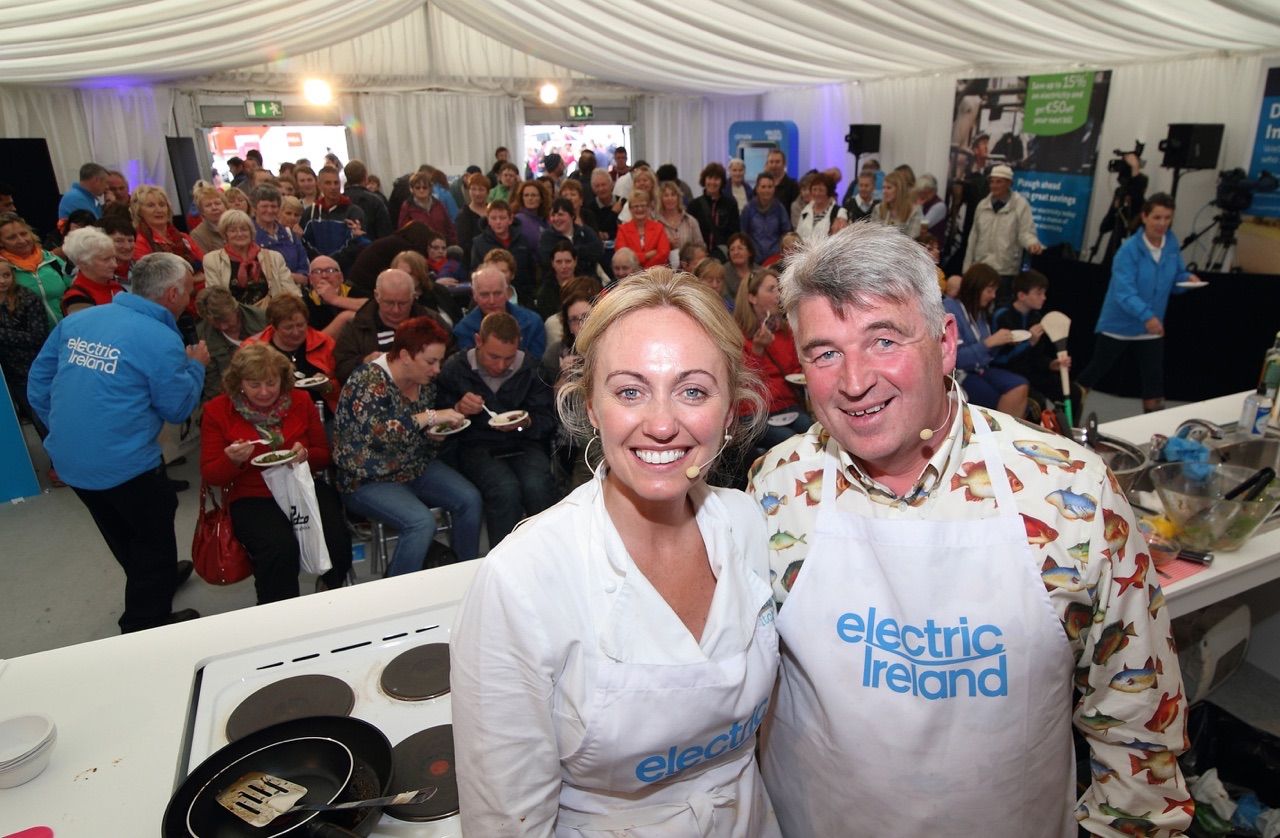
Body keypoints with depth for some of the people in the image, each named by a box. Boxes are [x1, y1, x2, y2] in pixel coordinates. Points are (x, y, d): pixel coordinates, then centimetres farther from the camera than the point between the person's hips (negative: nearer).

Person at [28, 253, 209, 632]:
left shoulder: (76, 321, 2)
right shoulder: (163, 340, -18)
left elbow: (38, 384, 9)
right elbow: (177, 408, -9)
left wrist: (66, 430, 19)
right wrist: (196, 366, 6)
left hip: (67, 458, 7)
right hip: (124, 465, -7)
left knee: (122, 535, 29)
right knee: (154, 539, 15)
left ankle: (155, 579, 53)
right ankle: (146, 627, 28)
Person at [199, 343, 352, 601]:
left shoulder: (301, 401, 7)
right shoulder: (217, 411, 2)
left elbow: (324, 455, 14)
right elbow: (209, 475, 6)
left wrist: (306, 454, -9)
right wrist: (232, 460, -17)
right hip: (252, 499, -2)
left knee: (337, 538, -26)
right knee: (280, 546, -33)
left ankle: (331, 593, 8)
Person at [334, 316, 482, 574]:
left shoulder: (424, 381, 3)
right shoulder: (370, 381, -20)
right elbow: (376, 432, -35)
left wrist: (435, 432, -3)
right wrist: (429, 417, -33)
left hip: (416, 466, 7)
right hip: (368, 481, -7)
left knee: (470, 499, -13)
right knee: (422, 521, -28)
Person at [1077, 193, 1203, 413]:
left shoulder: (1172, 244, 0)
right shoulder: (1129, 249, -18)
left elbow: (1174, 280, 11)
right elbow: (1124, 291, -28)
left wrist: (1188, 278, -13)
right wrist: (1146, 315, -42)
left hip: (1151, 328, 5)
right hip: (1119, 325, -4)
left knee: (1154, 381, 3)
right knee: (1095, 371, 10)